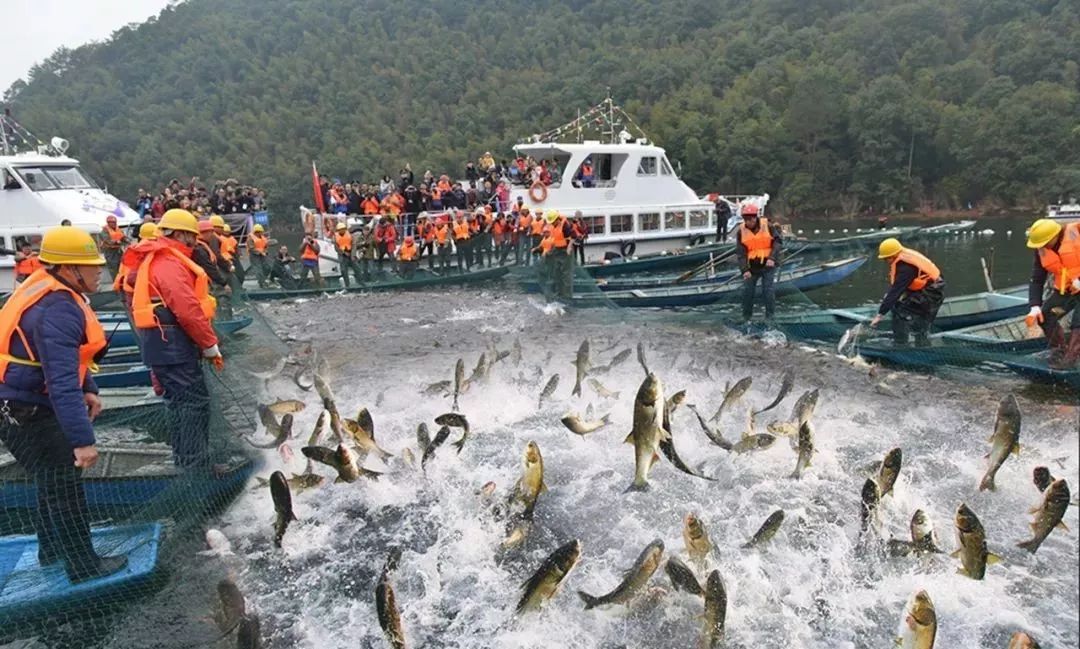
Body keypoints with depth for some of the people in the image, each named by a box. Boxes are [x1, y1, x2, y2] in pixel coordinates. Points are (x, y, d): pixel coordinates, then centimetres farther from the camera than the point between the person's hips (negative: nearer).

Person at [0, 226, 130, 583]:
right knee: (63, 486, 2)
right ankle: (84, 565, 15)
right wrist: (82, 439, -37)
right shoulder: (58, 310, -30)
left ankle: (53, 550, 39)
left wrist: (88, 390, 10)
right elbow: (62, 383, -36)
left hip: (31, 405, 10)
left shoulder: (51, 290, 2)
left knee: (54, 480, 22)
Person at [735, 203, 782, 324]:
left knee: (768, 290, -6)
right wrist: (745, 269, -15)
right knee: (747, 290, 2)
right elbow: (740, 252, -5)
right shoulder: (741, 231, -1)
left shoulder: (768, 226, -5)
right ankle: (746, 317, 16)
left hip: (768, 264, -2)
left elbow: (777, 242, -4)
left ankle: (769, 316, 8)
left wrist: (772, 258, -19)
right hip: (752, 266, 2)